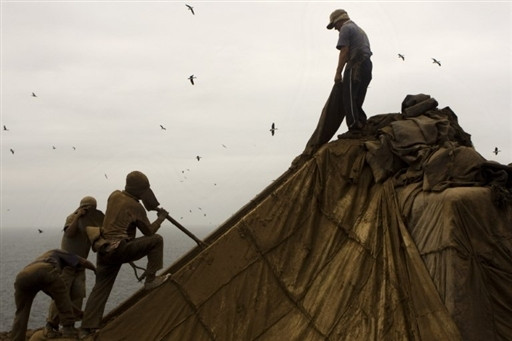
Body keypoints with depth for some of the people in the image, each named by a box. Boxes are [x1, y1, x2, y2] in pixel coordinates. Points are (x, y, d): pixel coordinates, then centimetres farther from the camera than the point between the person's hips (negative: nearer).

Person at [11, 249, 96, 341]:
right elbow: (83, 262, 35)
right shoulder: (56, 253, 42)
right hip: (43, 271, -4)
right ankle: (68, 329, 24)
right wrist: (95, 269, 55)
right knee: (61, 294, 24)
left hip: (23, 276, 4)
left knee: (22, 313, 24)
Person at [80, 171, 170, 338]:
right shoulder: (136, 207, -7)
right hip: (120, 249, -7)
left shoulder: (114, 196, 12)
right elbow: (149, 231, 2)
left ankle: (86, 328, 9)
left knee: (100, 288, 11)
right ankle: (151, 280, 2)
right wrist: (161, 217, 19)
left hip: (104, 250, 7)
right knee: (156, 240, 0)